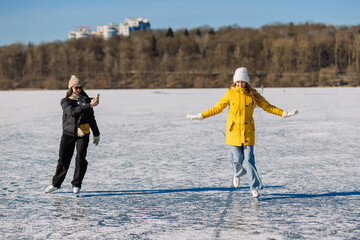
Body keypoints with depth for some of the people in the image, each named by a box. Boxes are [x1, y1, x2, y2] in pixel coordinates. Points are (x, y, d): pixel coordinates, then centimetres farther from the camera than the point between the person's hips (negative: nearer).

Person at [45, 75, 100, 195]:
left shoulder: (86, 100, 7)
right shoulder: (65, 101, -2)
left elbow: (92, 119, 15)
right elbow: (72, 112, -23)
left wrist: (96, 134, 17)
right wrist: (89, 105, -31)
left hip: (83, 134, 1)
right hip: (69, 133, -1)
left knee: (81, 158, -11)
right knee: (63, 159, 5)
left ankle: (76, 185, 3)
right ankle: (56, 184, 23)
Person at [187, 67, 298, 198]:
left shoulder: (252, 94, 1)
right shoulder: (230, 93, 0)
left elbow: (267, 106, 6)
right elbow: (217, 108, 7)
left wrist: (284, 113, -1)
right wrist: (200, 116, 2)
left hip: (248, 131, 0)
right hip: (234, 130, 0)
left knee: (249, 159, -6)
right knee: (237, 159, 1)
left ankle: (254, 187, 1)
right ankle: (237, 174, 36)